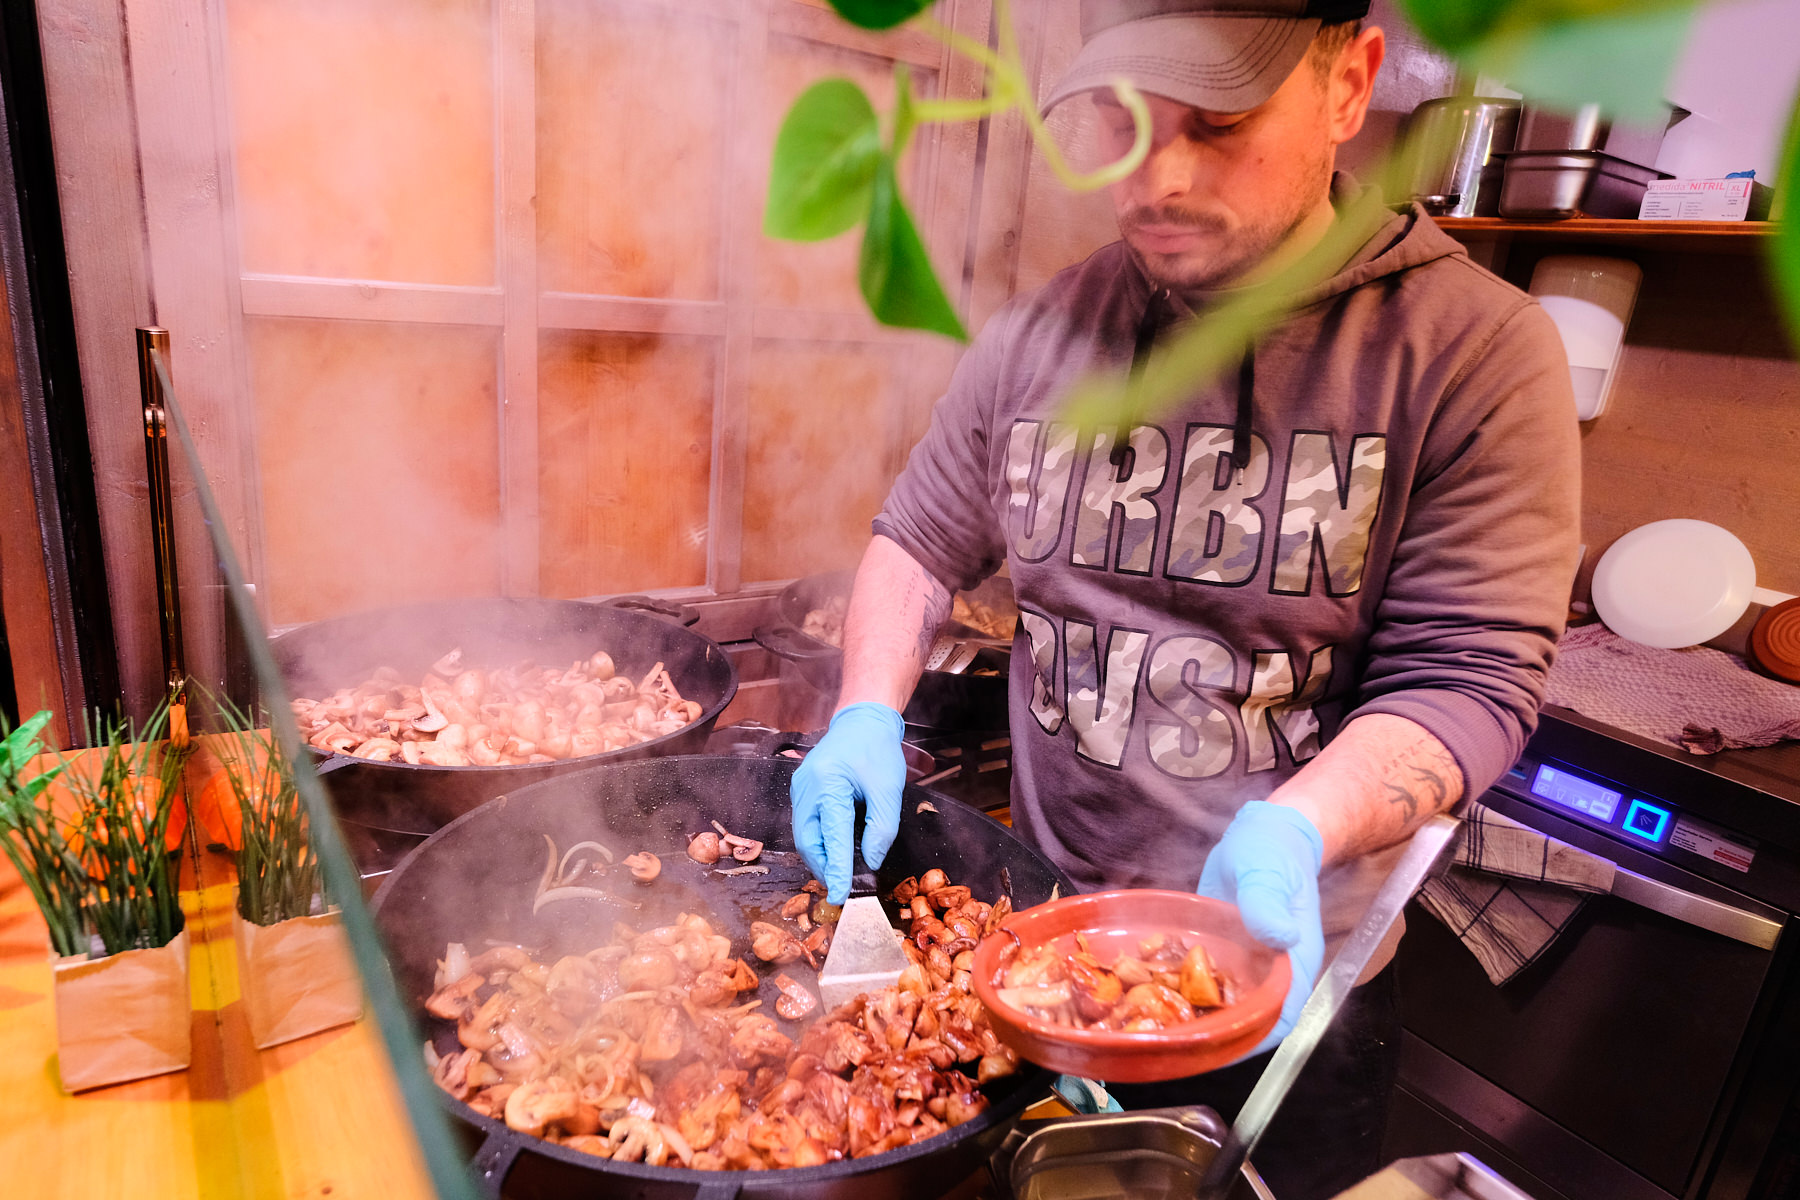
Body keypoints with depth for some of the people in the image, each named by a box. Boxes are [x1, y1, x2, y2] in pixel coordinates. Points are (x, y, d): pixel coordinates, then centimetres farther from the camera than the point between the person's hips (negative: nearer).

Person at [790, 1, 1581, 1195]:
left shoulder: (1479, 350, -15)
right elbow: (920, 543, 4)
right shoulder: (1039, 335, -5)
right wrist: (869, 715, -12)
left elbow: (1468, 676, -16)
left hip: (1289, 975, -2)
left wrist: (1290, 830, -33)